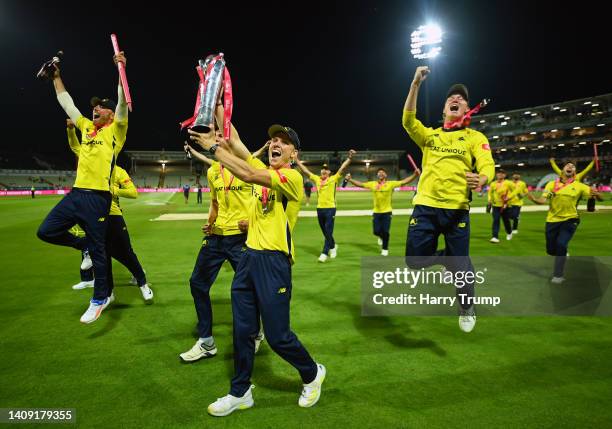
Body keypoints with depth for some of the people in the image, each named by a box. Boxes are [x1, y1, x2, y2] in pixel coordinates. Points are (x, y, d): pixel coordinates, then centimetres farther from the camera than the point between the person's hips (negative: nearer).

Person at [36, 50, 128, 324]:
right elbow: (66, 102, 28)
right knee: (46, 231, 6)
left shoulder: (116, 129, 0)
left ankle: (101, 297, 15)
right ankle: (83, 244, 29)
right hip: (76, 193, 7)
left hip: (98, 198, -7)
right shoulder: (86, 127, 17)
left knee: (97, 250, 1)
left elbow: (123, 101, -14)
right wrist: (56, 76, 30)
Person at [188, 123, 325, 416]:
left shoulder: (292, 177, -11)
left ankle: (312, 374, 30)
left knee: (277, 335, 2)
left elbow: (248, 175, -24)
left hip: (274, 261, -7)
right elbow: (235, 144, 12)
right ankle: (240, 393, 29)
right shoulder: (264, 171, 13)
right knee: (243, 329, 12)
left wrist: (214, 146, -17)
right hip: (249, 257, 7)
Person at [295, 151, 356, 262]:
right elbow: (305, 170, 13)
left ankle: (325, 253, -3)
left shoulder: (334, 179, -1)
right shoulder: (316, 179, 10)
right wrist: (297, 160, 12)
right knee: (325, 232, 15)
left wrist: (349, 158, -23)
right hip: (319, 208, 5)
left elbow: (343, 168, -10)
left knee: (328, 232, -5)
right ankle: (333, 247, 37)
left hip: (330, 208, -5)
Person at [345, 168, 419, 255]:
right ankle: (381, 237, 41)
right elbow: (360, 184, 5)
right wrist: (350, 179, -5)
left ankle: (385, 249, 22)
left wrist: (415, 175, -22)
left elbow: (404, 181, -10)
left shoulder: (391, 184, -5)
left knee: (385, 232, 1)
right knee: (376, 231, 3)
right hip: (376, 212, 2)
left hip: (387, 212, -2)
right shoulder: (372, 184, 2)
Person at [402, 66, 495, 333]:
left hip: (456, 209, -2)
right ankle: (447, 257, 31)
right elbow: (408, 120, -3)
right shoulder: (430, 135, 14)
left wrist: (481, 179, -30)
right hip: (425, 206, 2)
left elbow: (487, 166, -5)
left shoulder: (475, 137, 9)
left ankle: (466, 309, 31)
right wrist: (416, 84, -10)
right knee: (415, 260, -1)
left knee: (460, 266, 2)